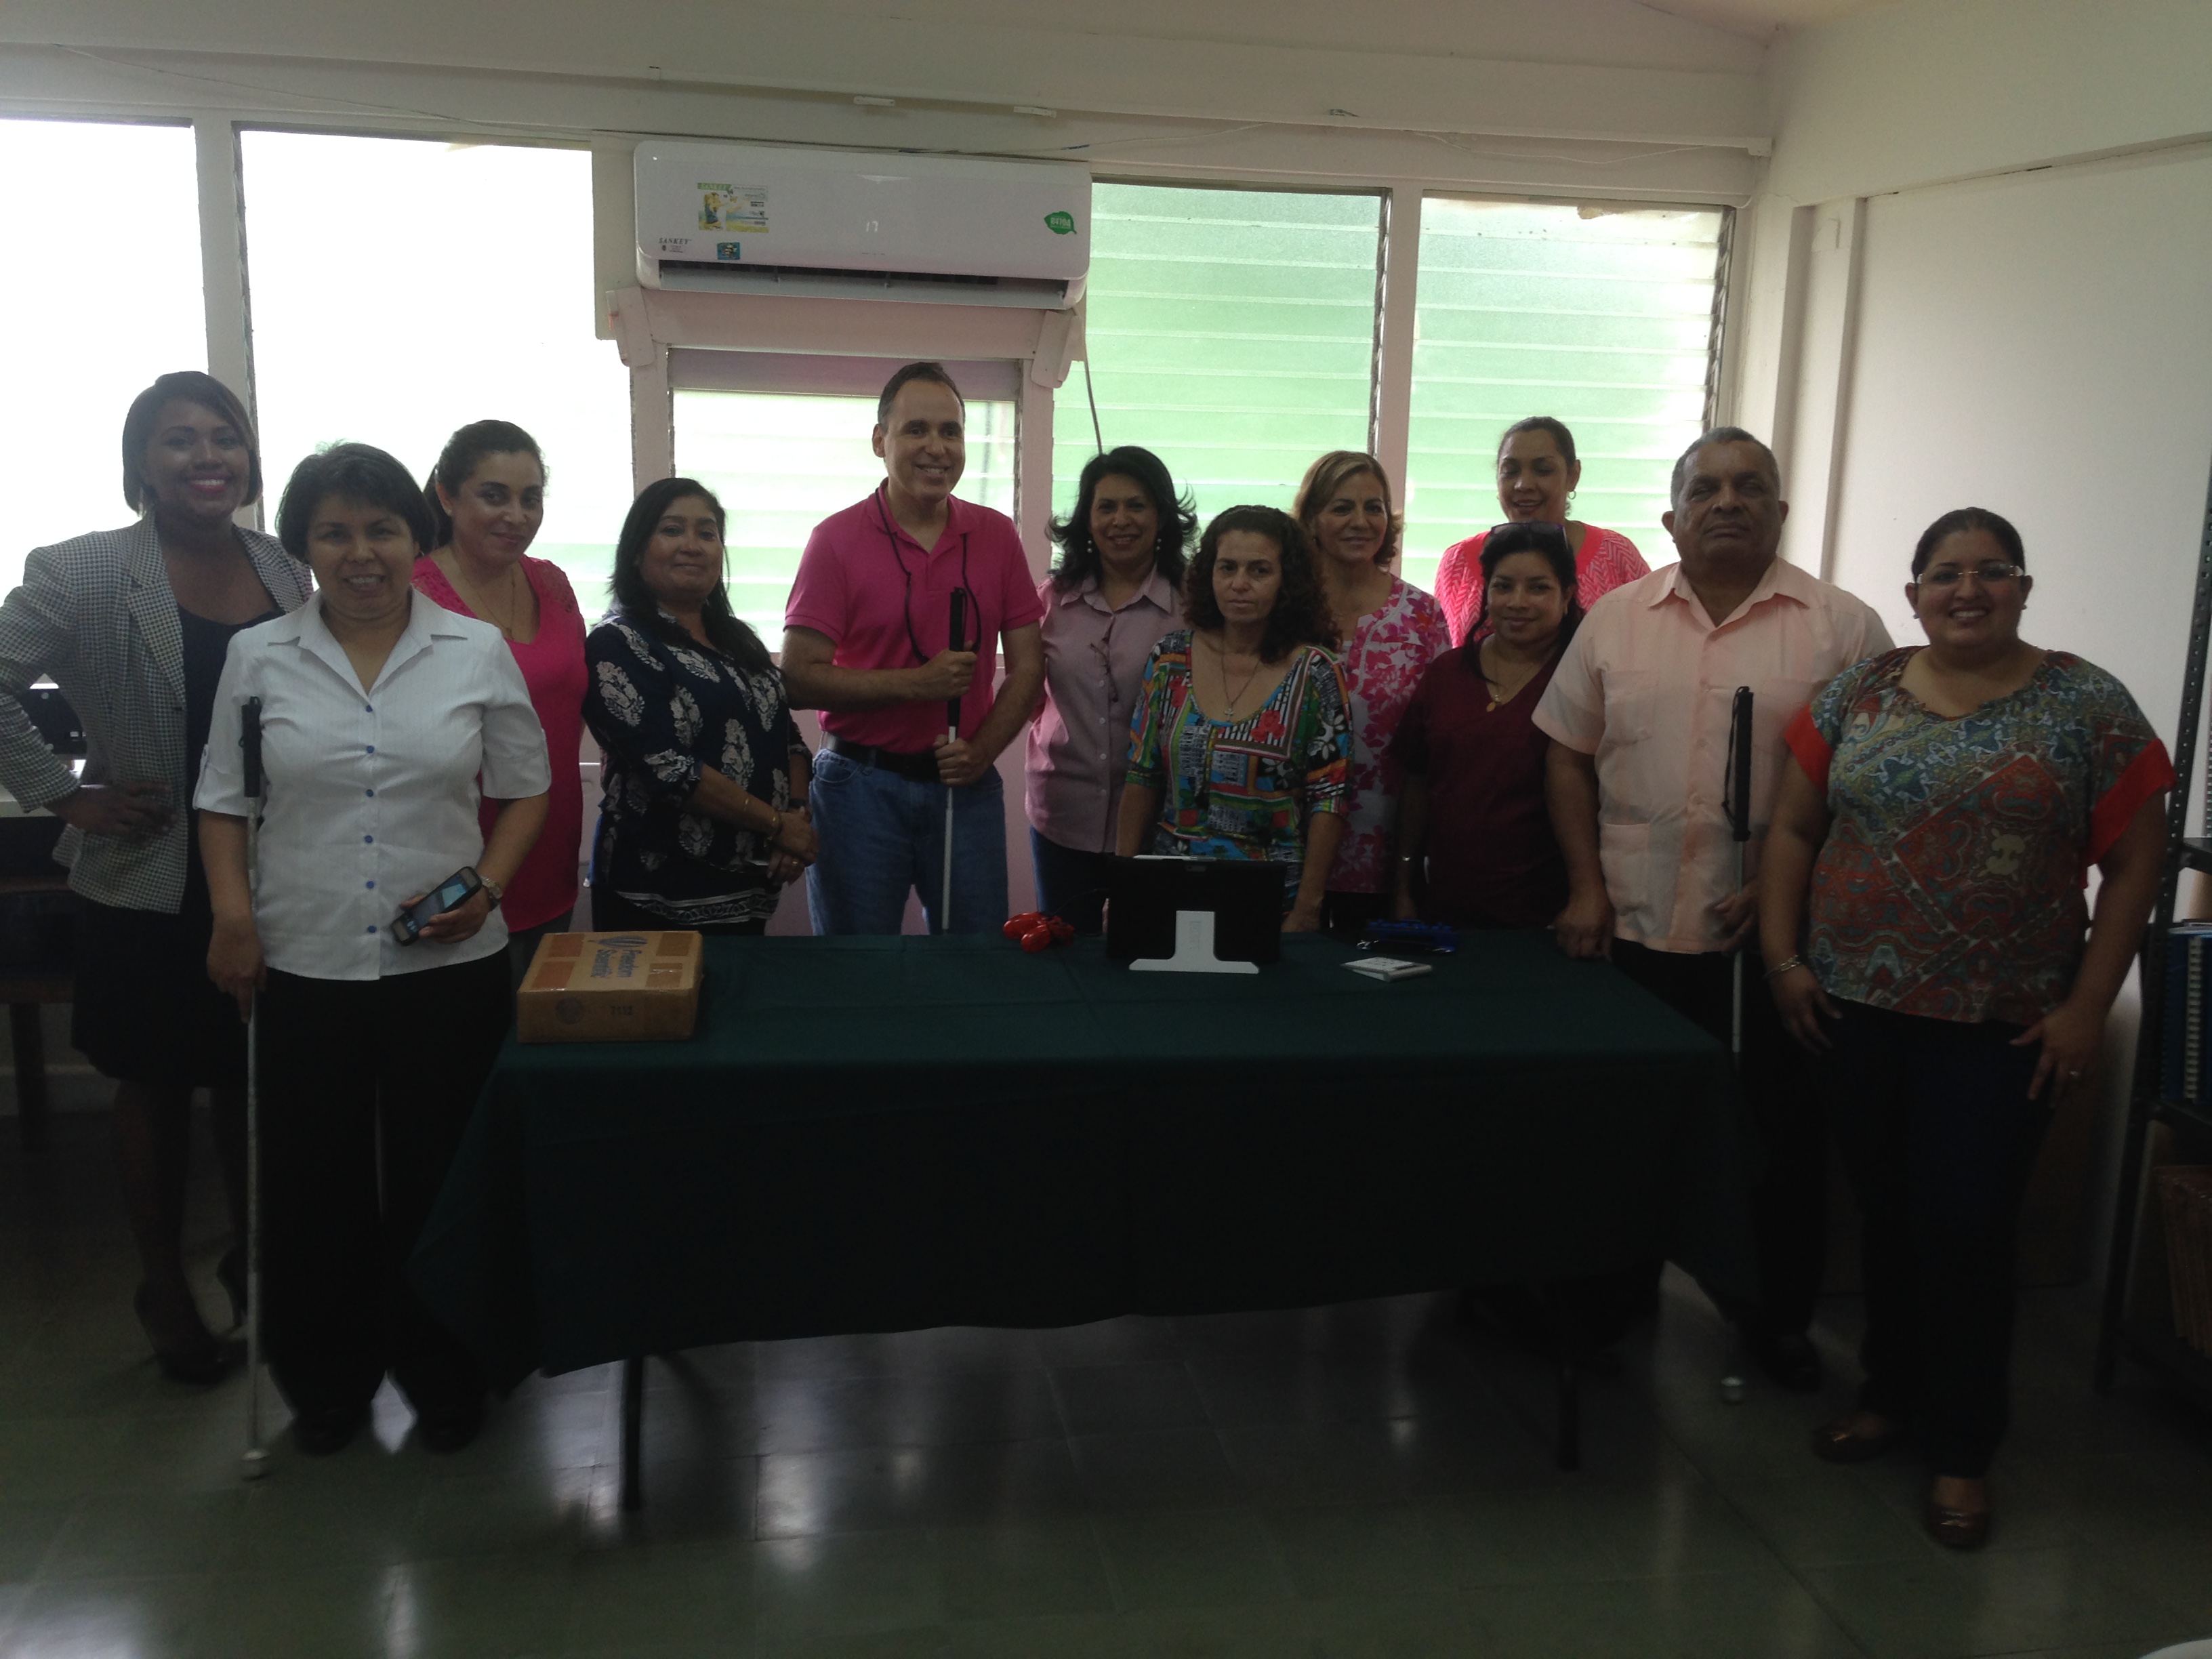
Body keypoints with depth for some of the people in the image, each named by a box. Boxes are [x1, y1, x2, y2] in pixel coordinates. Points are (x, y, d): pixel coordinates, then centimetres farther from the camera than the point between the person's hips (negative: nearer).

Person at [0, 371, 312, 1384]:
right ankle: (164, 1282, 29)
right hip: (148, 884, -3)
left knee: (255, 1080, 14)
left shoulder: (285, 573, 2)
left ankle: (253, 1257, 33)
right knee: (157, 1085, 12)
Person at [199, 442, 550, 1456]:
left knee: (439, 1182, 9)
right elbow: (223, 801, 9)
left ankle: (445, 1381, 28)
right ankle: (325, 1384, 30)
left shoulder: (478, 653, 1)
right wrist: (232, 909, -5)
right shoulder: (258, 658, 3)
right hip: (302, 966, 1)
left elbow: (524, 790, 7)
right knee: (314, 1184, 10)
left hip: (449, 964, -1)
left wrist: (488, 886, -7)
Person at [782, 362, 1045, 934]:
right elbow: (799, 679, -10)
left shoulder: (997, 536, 4)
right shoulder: (836, 539, -5)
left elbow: (1027, 664, 5)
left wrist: (982, 750, -10)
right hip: (862, 784, -2)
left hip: (967, 784, 2)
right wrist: (917, 683, -18)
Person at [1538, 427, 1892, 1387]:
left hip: (1770, 937, -2)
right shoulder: (1617, 618, 7)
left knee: (1779, 1130, 9)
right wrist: (1587, 888, 1)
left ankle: (1776, 1315, 27)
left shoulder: (1842, 628, -1)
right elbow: (1569, 757, 9)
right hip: (1632, 926, 2)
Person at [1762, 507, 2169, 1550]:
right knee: (1886, 1211, 13)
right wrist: (1782, 956, 1)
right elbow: (1793, 829, 9)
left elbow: (2134, 864, -3)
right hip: (1859, 1007, 3)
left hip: (2004, 1029, -3)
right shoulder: (1856, 696, 5)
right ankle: (1890, 1395, 32)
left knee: (1966, 1229, 1)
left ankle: (1962, 1447, 18)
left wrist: (2086, 1007, -8)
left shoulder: (2088, 708, -3)